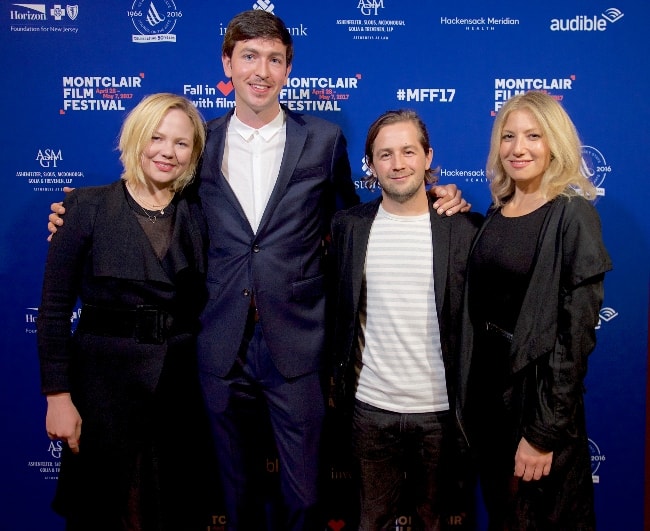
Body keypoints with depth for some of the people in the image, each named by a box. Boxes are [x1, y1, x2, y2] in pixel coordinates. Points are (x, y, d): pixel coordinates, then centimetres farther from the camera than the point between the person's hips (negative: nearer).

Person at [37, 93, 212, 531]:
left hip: (181, 384, 3)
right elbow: (54, 308, -7)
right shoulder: (88, 206, -6)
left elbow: (199, 305, 8)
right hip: (105, 380, -2)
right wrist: (58, 395, -10)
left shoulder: (198, 218, 3)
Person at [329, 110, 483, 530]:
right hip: (371, 405, 1)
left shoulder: (465, 228, -5)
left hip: (440, 408, -1)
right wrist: (338, 379, 6)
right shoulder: (349, 225, 0)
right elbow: (339, 308, 7)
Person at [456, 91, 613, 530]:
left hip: (539, 390, -6)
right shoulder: (496, 211, 5)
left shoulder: (573, 216, -13)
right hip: (486, 382, 6)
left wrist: (544, 432, -18)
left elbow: (576, 332, -17)